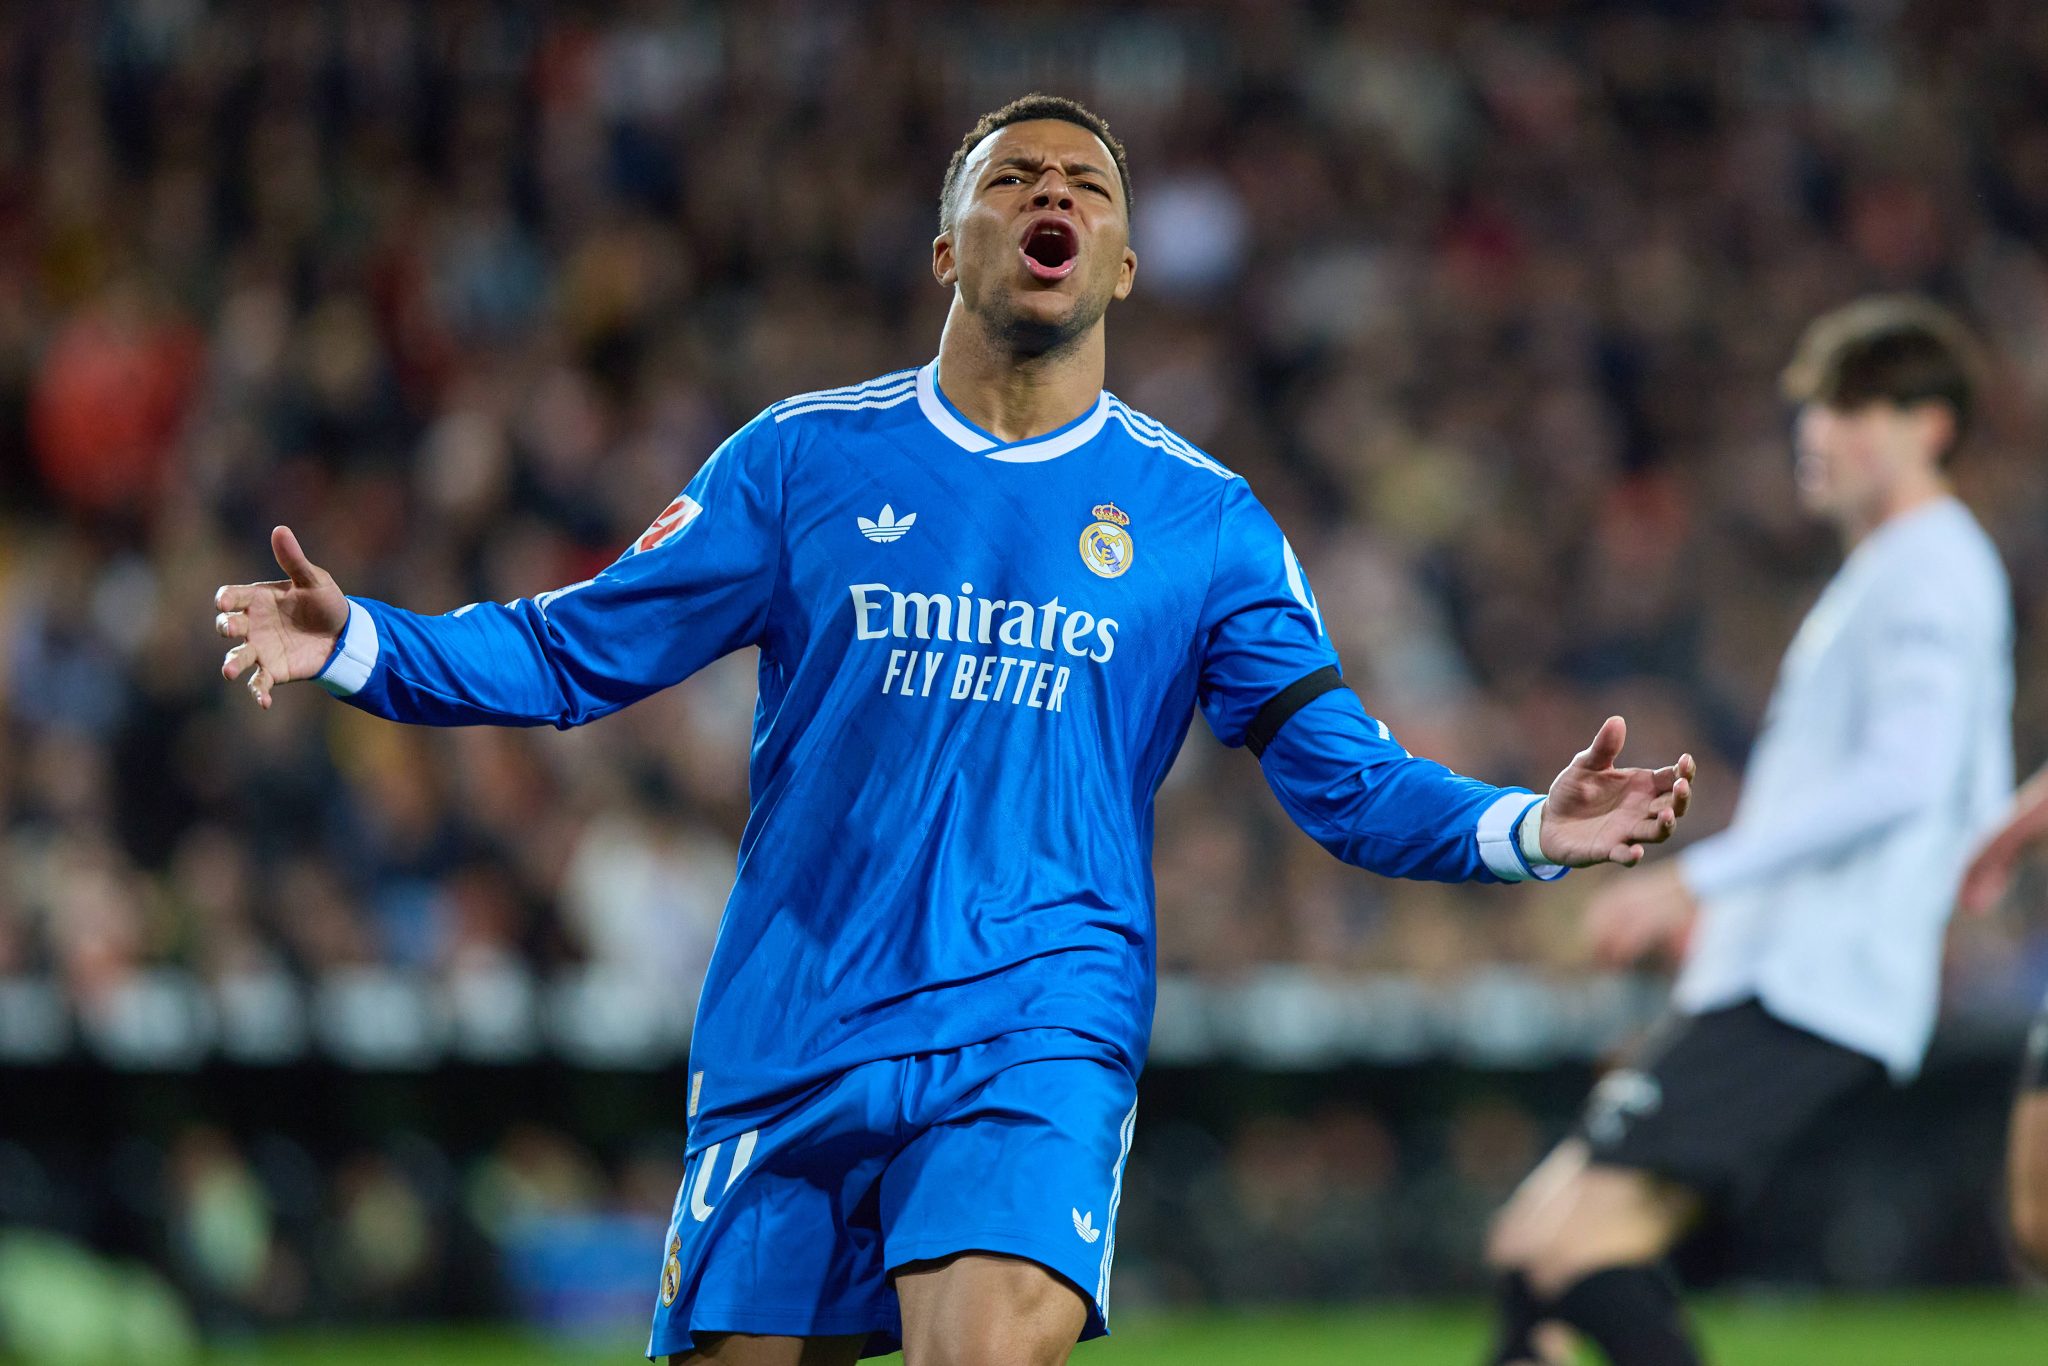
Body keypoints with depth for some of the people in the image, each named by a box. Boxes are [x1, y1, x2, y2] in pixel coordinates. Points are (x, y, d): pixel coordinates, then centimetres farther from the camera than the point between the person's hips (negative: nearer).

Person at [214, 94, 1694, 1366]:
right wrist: (358, 643, -7)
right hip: (787, 1042, 2)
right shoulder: (802, 458, 8)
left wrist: (1524, 829, -11)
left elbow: (1345, 775, 7)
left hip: (1039, 1032, -2)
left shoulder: (1200, 517, 8)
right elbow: (572, 654, 9)